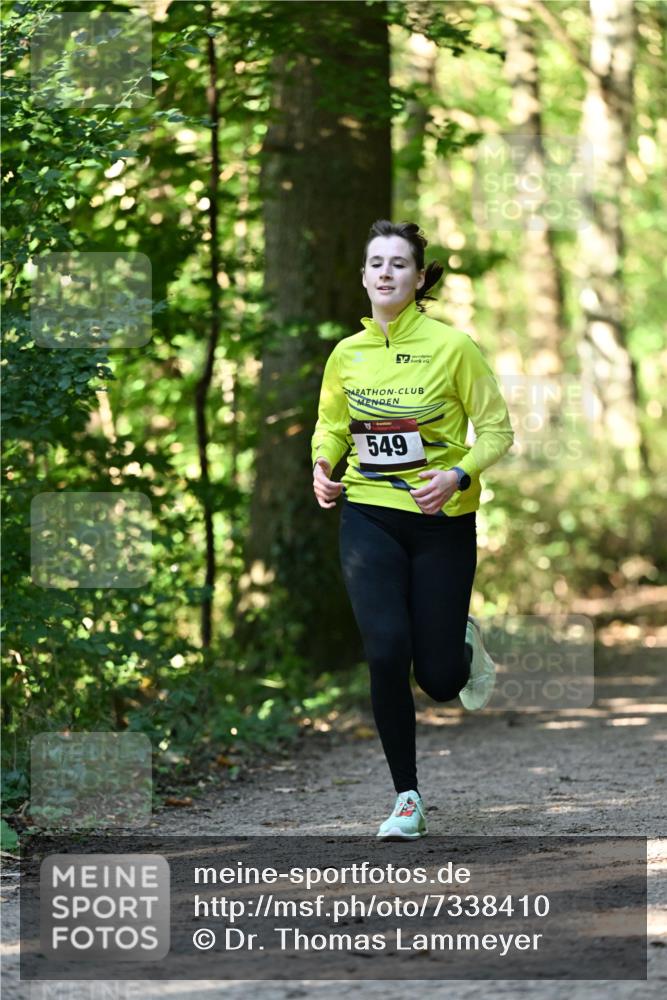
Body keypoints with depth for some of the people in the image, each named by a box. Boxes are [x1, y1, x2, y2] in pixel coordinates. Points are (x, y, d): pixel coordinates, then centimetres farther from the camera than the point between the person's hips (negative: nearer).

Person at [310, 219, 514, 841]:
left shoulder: (453, 346, -8)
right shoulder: (347, 354, 3)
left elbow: (497, 431, -3)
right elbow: (330, 424, 19)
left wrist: (458, 475, -21)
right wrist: (322, 468, -2)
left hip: (441, 521, -2)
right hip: (368, 516, 2)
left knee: (439, 680, -1)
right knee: (386, 651, -16)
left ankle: (463, 644, 39)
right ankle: (407, 798, -1)